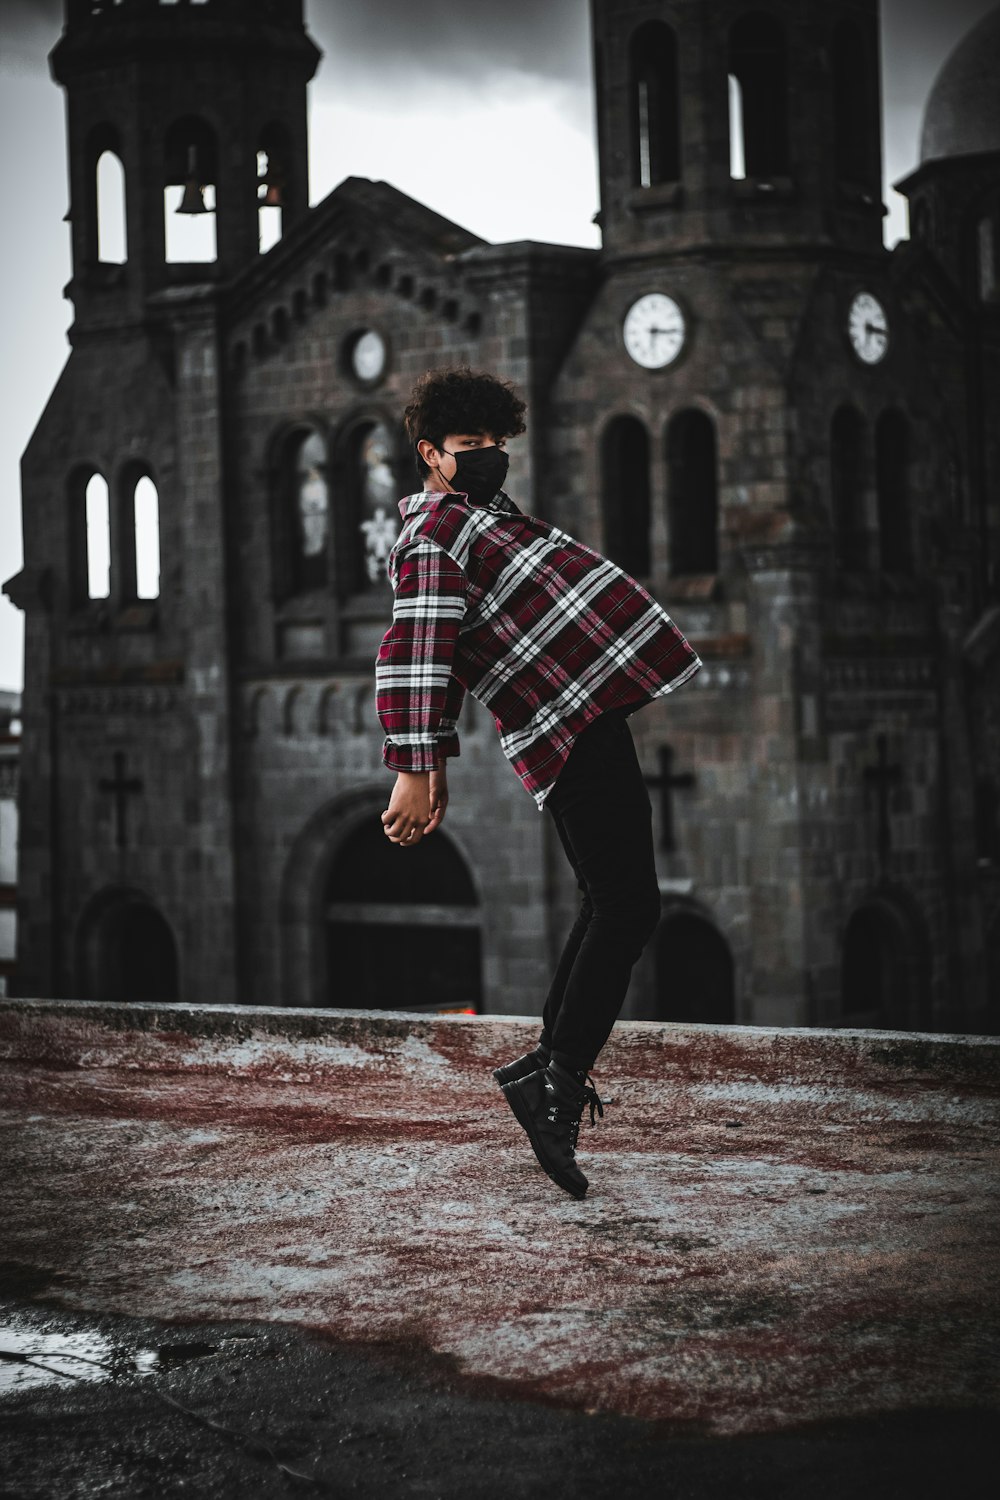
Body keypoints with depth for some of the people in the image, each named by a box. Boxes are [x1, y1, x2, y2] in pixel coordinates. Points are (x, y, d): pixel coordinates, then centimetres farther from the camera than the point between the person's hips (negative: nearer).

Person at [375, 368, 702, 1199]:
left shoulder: (478, 515, 22)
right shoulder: (438, 535, -11)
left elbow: (439, 655, 28)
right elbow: (411, 657, -24)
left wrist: (438, 760, 28)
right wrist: (413, 771, -33)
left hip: (591, 722, 11)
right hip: (573, 733, -11)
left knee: (613, 905, 17)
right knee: (627, 907, -13)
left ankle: (551, 1062, 24)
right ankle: (559, 1087, -12)